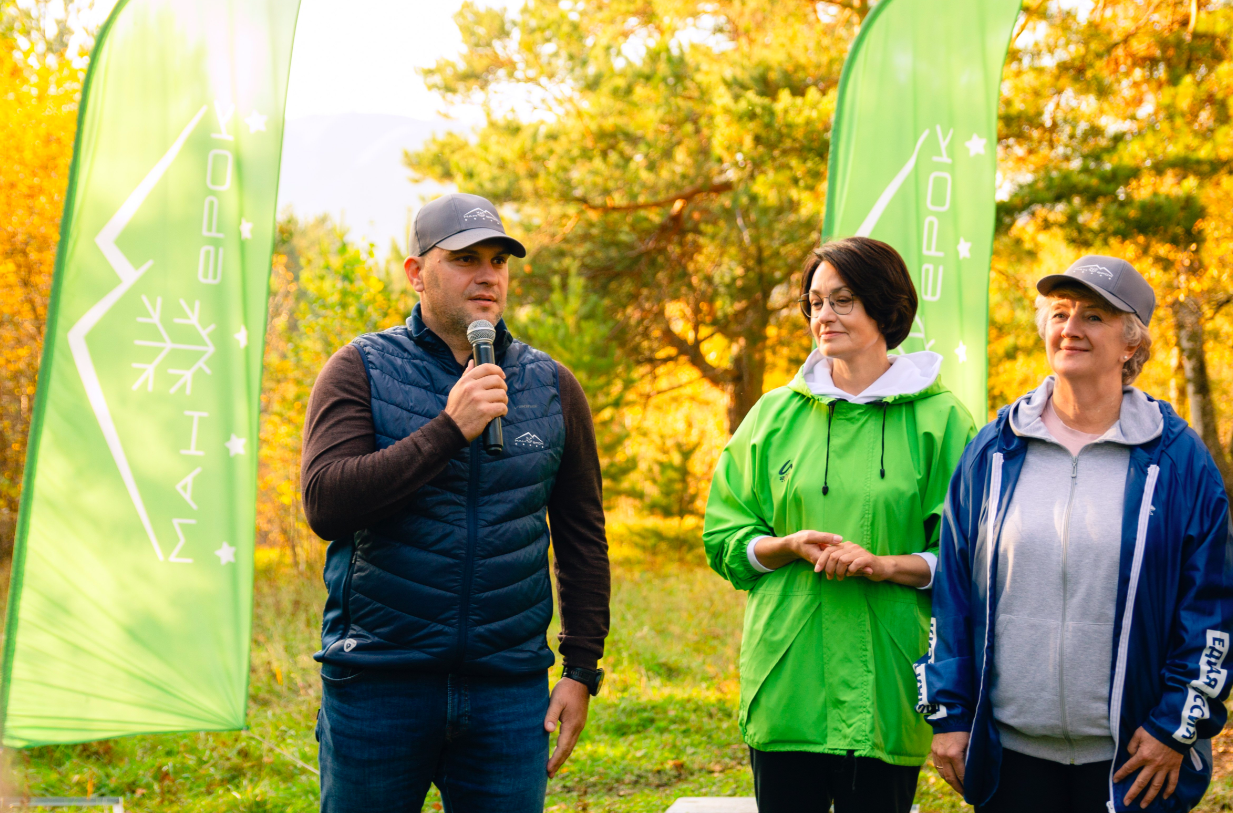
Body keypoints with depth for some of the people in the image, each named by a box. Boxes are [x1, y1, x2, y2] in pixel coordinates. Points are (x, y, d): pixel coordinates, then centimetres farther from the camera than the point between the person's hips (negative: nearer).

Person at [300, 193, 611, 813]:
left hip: (509, 687, 2)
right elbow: (326, 503, -13)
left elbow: (581, 538, 13)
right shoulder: (361, 370, 1)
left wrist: (582, 669, 6)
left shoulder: (552, 387, 9)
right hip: (379, 682, -2)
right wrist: (449, 430, -19)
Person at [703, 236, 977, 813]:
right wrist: (790, 546, -8)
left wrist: (881, 564, -15)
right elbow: (724, 539, 11)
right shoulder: (776, 414, 10)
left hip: (884, 683, -2)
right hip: (785, 677, 2)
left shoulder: (938, 420, 2)